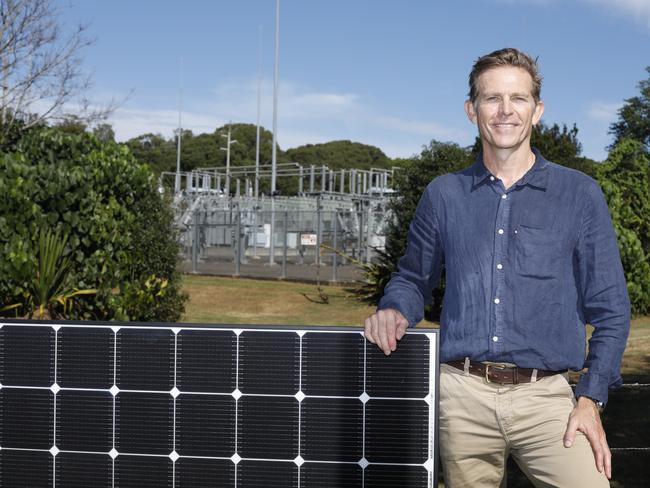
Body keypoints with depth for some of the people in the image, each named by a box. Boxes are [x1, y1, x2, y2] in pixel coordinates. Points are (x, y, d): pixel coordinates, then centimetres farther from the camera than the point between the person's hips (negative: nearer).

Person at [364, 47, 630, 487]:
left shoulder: (579, 195, 5)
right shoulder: (444, 195, 10)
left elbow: (610, 309, 6)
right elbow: (413, 278, 22)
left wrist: (591, 398, -3)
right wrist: (395, 311, -2)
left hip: (545, 397, -1)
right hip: (463, 397, 2)